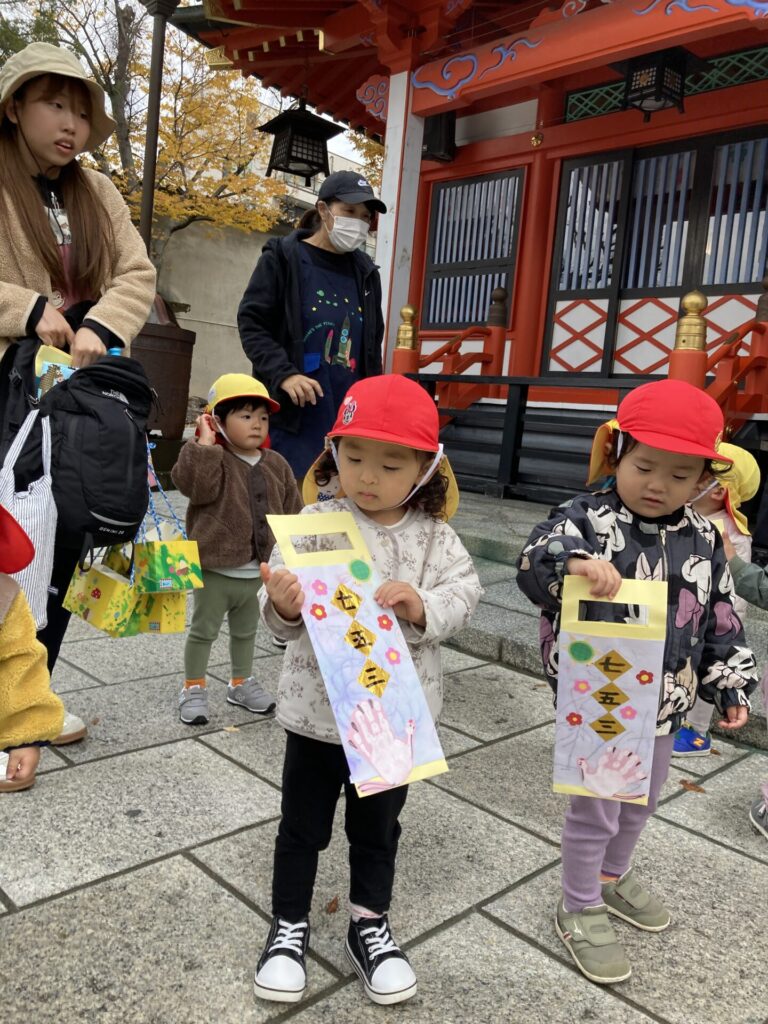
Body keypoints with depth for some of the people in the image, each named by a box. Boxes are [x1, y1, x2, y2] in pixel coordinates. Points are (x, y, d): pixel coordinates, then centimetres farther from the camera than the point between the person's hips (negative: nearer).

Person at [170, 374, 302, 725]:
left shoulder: (276, 466, 5)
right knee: (204, 630, 8)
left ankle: (241, 683, 39)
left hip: (258, 572, 5)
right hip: (215, 569, -5)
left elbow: (292, 512, 10)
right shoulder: (212, 460, -11)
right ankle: (193, 688, 24)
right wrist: (205, 444, -29)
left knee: (246, 631, 22)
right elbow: (193, 484, -32)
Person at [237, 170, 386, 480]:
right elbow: (251, 322, -4)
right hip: (291, 414, -4)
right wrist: (284, 374, -18)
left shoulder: (365, 272, 15)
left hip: (348, 418, 4)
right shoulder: (283, 258, 1)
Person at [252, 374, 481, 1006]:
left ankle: (370, 925, 41)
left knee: (379, 825, 20)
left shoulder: (433, 535, -5)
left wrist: (422, 606, -28)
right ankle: (290, 927, 38)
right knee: (304, 823, 17)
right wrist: (283, 604, -36)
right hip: (319, 707, -1)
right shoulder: (316, 522, -11)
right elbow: (287, 606, -14)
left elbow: (464, 594, -10)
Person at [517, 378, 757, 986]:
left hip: (664, 705, 6)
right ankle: (581, 910, 32)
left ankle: (613, 875, 52)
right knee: (593, 810, 9)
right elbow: (533, 566, -31)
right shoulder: (587, 520, -16)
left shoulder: (703, 540, 0)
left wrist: (731, 685, 7)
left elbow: (721, 622, 8)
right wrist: (573, 563, -50)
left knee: (641, 803, 26)